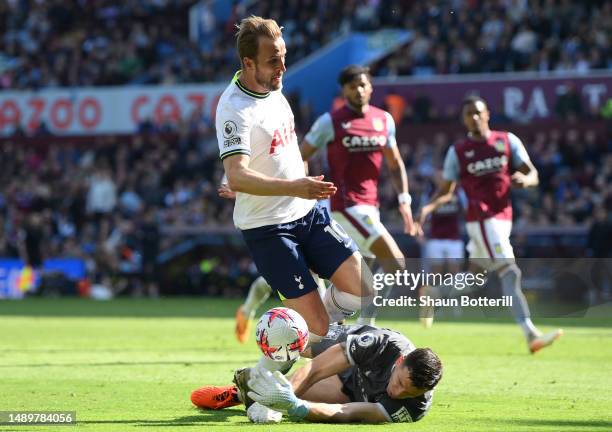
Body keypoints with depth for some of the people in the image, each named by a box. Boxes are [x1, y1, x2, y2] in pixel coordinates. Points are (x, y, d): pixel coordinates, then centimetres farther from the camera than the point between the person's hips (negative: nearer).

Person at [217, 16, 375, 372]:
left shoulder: (273, 87, 4)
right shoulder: (234, 109, -23)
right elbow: (237, 177, -35)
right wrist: (293, 187, -45)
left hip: (308, 212, 8)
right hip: (268, 228, -8)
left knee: (362, 289, -2)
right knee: (318, 323, -9)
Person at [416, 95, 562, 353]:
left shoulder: (507, 141, 9)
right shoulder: (457, 152, 3)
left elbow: (533, 175, 4)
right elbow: (446, 191, 9)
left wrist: (525, 179, -20)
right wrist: (429, 207, -10)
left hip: (503, 216, 5)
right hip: (481, 219, -5)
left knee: (471, 270, 17)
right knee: (510, 272, -19)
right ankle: (531, 335, -29)